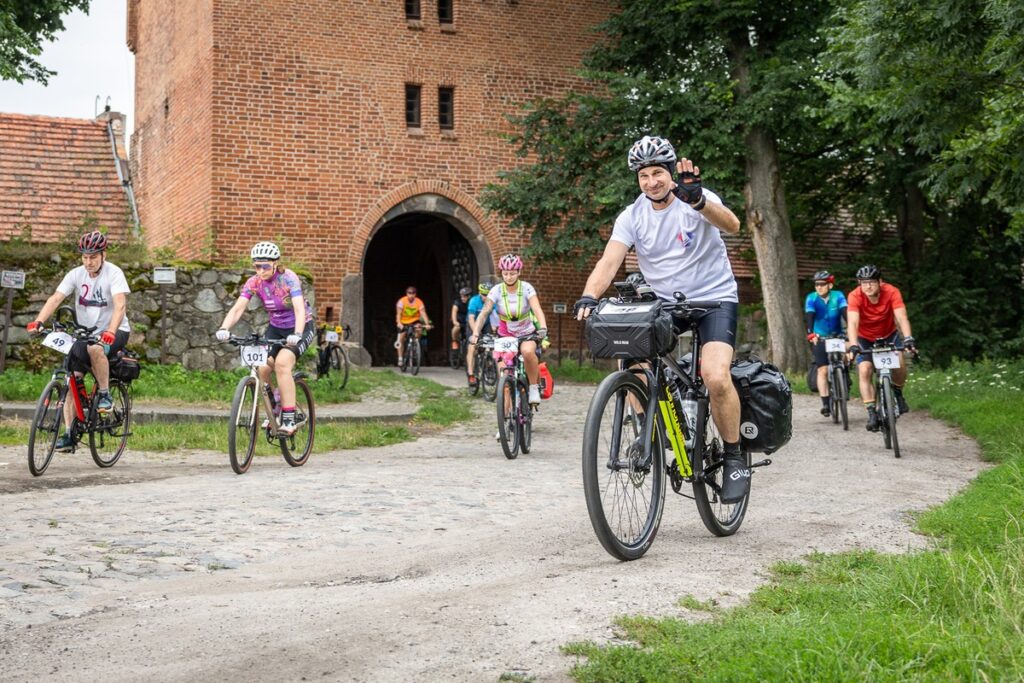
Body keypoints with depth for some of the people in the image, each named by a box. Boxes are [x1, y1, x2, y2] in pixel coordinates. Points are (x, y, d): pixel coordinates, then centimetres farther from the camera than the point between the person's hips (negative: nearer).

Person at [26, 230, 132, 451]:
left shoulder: (114, 274, -15)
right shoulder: (76, 274, -2)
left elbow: (120, 305, -29)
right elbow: (55, 298, -12)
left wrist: (110, 332, -46)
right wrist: (38, 321, -30)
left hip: (115, 332, -5)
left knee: (95, 348, -38)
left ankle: (105, 394, -16)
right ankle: (69, 433, -3)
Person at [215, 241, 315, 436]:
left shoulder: (288, 279, -23)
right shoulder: (254, 282, -11)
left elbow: (299, 309, -35)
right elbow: (237, 308, -20)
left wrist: (296, 335, -52)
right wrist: (224, 328, -39)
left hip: (301, 327, -5)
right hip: (275, 328, 5)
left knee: (282, 363, -28)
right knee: (261, 368, -14)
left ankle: (289, 419, -23)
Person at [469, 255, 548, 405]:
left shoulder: (526, 288, -12)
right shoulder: (497, 290, -10)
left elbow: (537, 309, -25)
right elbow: (484, 312, -18)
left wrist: (543, 328, -44)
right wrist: (475, 334, -33)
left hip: (526, 334, -2)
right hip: (505, 336, 2)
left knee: (528, 351, -36)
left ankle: (534, 387, -15)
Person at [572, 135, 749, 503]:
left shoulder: (697, 200, -13)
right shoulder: (632, 217, -3)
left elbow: (731, 225, -33)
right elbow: (609, 261, -15)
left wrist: (697, 200, -53)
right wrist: (589, 297, -35)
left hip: (714, 298, -4)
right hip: (664, 303, 4)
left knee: (716, 377, -25)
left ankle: (735, 457, -3)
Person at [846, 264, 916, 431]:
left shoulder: (891, 292, -26)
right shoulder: (855, 296, -28)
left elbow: (902, 317, -34)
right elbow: (852, 323, -37)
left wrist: (908, 338, -51)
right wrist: (853, 345, -53)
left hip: (889, 335, 1)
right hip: (865, 338, 0)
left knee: (900, 365, -20)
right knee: (864, 371, -18)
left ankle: (897, 393, 11)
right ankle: (872, 413, -13)